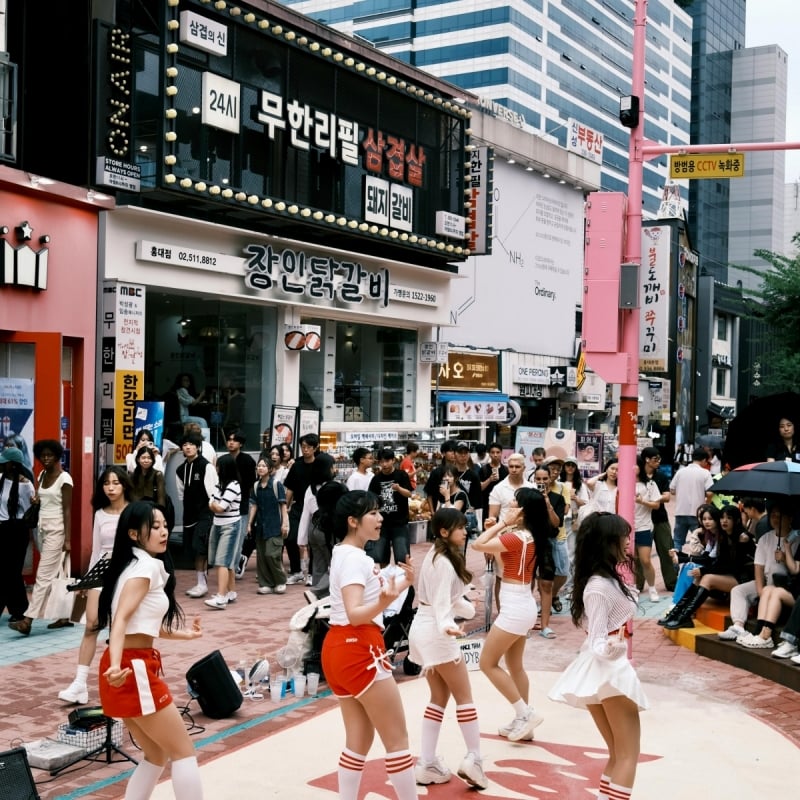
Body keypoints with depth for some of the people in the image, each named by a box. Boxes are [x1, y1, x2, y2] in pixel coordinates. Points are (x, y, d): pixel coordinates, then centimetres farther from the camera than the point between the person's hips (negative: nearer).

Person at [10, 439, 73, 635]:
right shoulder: (42, 476, 12)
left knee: (43, 576, -10)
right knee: (56, 576, 11)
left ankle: (27, 620, -14)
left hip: (56, 530, -8)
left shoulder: (64, 478, -10)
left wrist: (67, 539, -15)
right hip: (43, 528, 8)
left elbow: (67, 510, -13)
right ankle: (64, 617, 17)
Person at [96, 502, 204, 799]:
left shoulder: (136, 564, 16)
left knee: (157, 755, 18)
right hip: (134, 669, -10)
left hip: (132, 667, 10)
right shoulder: (146, 565, -13)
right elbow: (121, 619, -25)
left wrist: (182, 634, 33)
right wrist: (116, 666, -38)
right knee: (183, 751, -1)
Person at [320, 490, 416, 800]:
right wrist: (385, 600, -45)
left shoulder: (345, 554, 13)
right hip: (359, 650, -10)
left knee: (359, 739, 14)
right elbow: (355, 614, -28)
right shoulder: (354, 557, -17)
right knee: (397, 739, -1)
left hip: (339, 648, 10)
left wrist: (401, 583, 21)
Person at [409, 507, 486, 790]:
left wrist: (467, 608, 33)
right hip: (436, 633, -10)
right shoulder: (445, 563, -18)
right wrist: (447, 626, -43)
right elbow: (441, 603, -26)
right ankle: (473, 759, 2)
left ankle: (427, 764, 12)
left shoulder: (435, 555, 12)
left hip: (423, 630, 10)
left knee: (439, 698, 13)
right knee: (464, 696, 1)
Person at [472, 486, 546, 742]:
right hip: (521, 605, 10)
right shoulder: (528, 536, 7)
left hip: (515, 606, -10)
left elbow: (478, 544, -21)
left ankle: (526, 713, 0)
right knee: (514, 666, 18)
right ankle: (523, 719, 24)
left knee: (488, 663, -1)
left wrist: (503, 523, -15)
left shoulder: (517, 537, -22)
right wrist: (501, 529, 10)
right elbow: (504, 563, 15)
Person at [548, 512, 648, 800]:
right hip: (608, 670, -9)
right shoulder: (599, 587, -23)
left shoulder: (609, 579, 6)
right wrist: (612, 645, -44)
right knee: (628, 754, -3)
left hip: (603, 671, 9)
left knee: (619, 754, 14)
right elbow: (597, 643, -24)